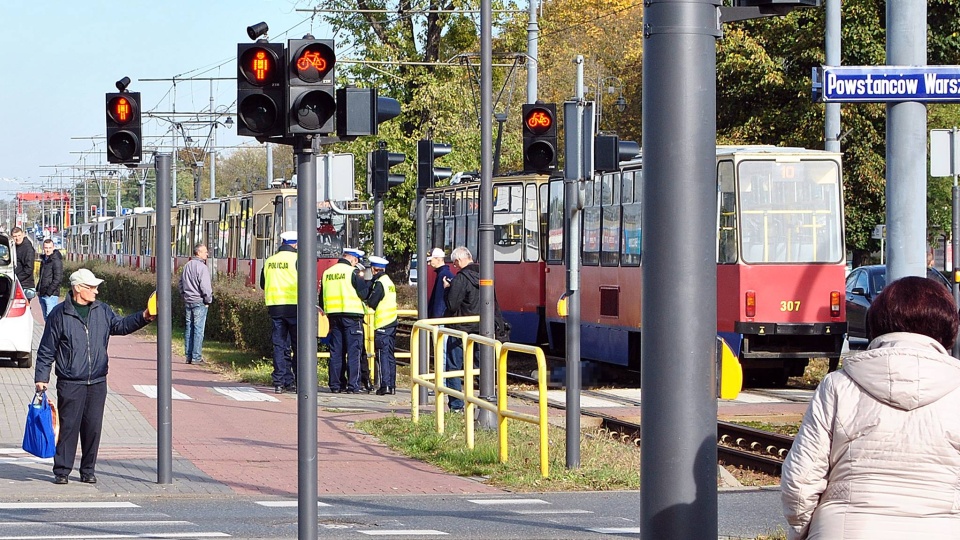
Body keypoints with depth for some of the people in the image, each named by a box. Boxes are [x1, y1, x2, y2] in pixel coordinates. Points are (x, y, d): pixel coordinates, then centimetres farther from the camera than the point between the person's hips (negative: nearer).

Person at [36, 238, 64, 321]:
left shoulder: (56, 261, -10)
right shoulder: (43, 260, 16)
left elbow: (58, 279, -16)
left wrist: (49, 292, -17)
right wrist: (38, 290, 13)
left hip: (51, 295, -9)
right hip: (42, 295, 9)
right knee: (46, 318, 10)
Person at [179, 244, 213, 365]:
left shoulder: (186, 266, 10)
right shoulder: (202, 267, -14)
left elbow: (181, 283, 18)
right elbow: (205, 286, -17)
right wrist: (208, 300, -5)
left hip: (188, 302, 7)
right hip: (199, 301, -7)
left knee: (189, 328, 11)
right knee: (198, 329, -4)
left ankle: (188, 356, 13)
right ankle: (196, 357, -5)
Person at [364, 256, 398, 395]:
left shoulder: (379, 283, -12)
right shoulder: (390, 282, 15)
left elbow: (371, 303, -16)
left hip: (382, 324, -8)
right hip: (392, 323, 8)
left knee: (382, 355, -7)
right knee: (390, 355, 11)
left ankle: (384, 385, -12)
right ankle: (392, 385, 12)